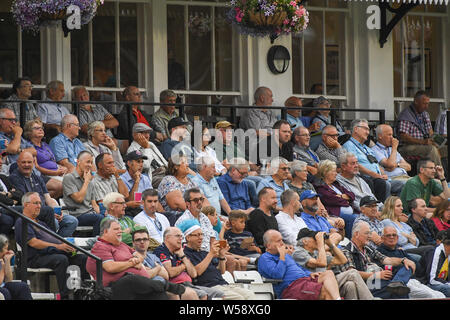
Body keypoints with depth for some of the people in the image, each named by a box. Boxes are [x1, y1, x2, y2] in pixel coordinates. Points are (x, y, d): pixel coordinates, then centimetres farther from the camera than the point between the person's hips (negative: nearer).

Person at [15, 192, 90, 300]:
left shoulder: (41, 223, 31)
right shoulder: (22, 222, 1)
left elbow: (54, 238, 24)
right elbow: (33, 243, -12)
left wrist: (67, 245, 1)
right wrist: (58, 246, -17)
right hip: (37, 258, -9)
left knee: (82, 258, -8)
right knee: (62, 259, -36)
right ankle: (64, 296, -40)